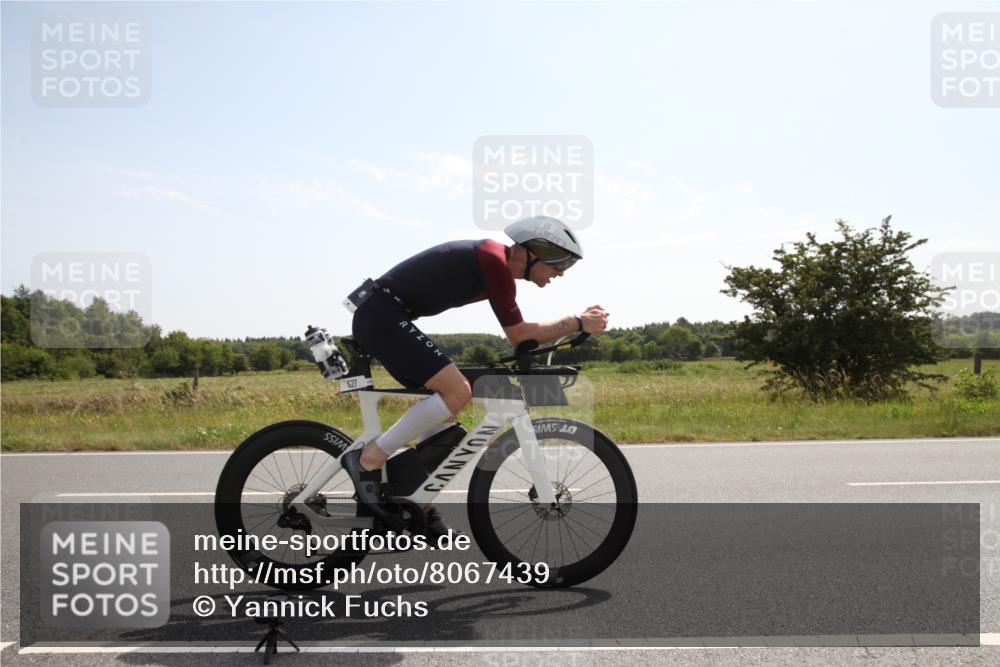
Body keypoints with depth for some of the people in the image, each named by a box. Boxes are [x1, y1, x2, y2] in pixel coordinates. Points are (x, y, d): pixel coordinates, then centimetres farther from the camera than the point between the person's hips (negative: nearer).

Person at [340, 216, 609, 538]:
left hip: (380, 318, 10)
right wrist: (578, 323, -11)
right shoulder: (494, 261, -17)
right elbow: (519, 336, -14)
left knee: (445, 407, 11)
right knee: (457, 392, -19)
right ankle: (368, 460, -12)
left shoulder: (498, 262, 13)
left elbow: (519, 334, 20)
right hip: (382, 316, -10)